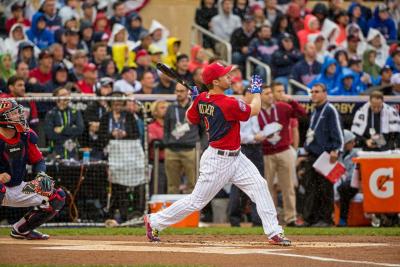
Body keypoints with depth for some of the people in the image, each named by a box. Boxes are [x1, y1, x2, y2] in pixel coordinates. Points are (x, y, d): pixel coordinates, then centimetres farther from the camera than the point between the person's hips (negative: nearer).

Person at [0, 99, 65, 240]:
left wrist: (41, 175, -13)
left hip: (19, 189, 7)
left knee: (58, 197, 3)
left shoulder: (26, 136, -2)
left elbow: (38, 160, 9)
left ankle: (21, 229, 12)